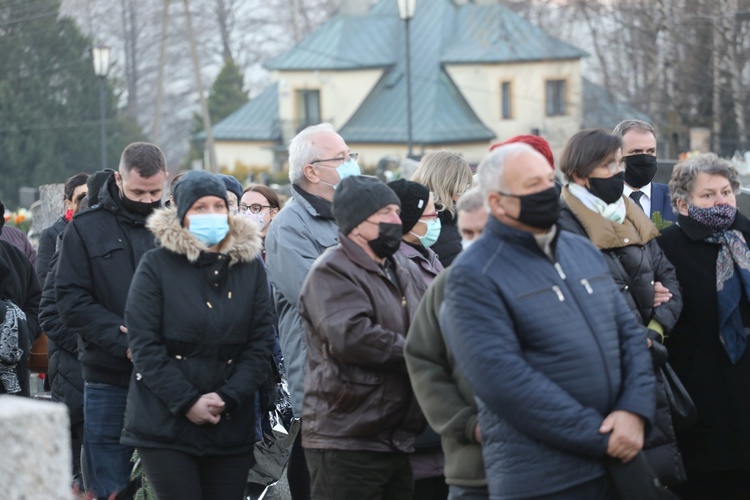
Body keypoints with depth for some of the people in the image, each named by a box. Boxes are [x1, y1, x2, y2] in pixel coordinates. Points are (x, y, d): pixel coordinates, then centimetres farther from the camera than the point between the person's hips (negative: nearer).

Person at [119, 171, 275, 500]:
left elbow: (261, 342, 5)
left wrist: (227, 398, -8)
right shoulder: (156, 266, -1)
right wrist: (187, 402, -13)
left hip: (232, 425, 3)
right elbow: (144, 345, -6)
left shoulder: (250, 266, 9)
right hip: (165, 424, -3)